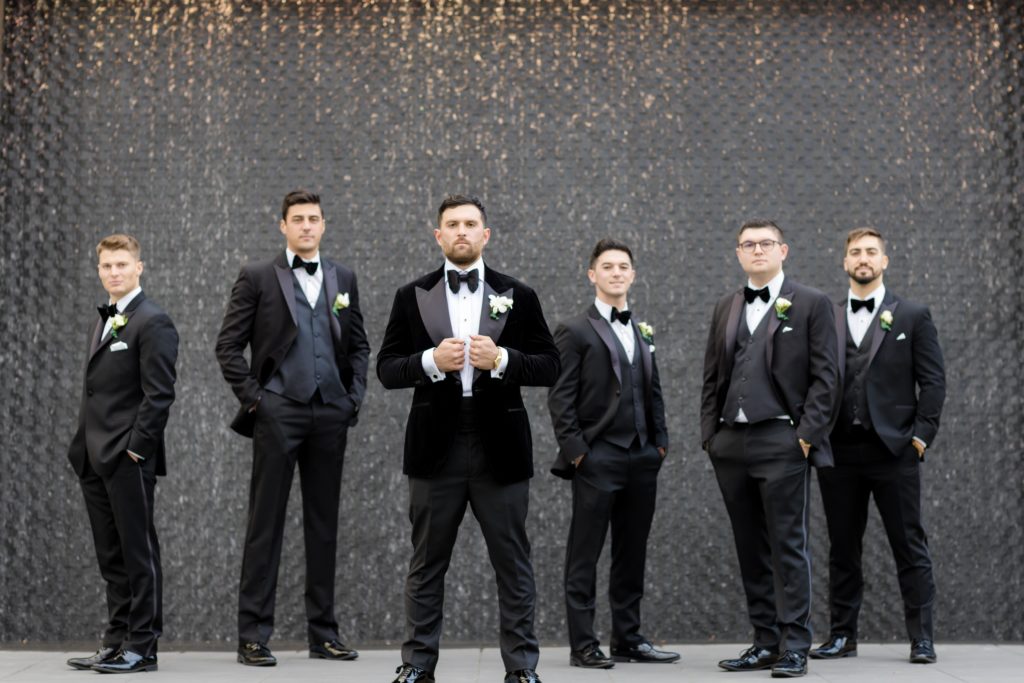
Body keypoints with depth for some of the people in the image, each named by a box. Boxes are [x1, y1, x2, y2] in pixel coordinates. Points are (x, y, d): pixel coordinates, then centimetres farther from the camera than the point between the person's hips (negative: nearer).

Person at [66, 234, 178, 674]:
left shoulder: (152, 323, -9)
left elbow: (159, 395, -15)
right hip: (95, 459, 9)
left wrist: (135, 449, -17)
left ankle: (142, 647, 4)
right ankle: (116, 642, 19)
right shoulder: (103, 323, 19)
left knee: (138, 552, -2)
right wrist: (83, 449, 14)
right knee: (111, 556, 12)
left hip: (128, 460, -8)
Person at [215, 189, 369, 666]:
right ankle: (253, 635, 5)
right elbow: (228, 346, 0)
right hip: (278, 413, -3)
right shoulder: (257, 278, 2)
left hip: (330, 414, 4)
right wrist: (252, 396, -6)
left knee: (324, 524, 8)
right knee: (265, 524, -1)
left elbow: (358, 344, 18)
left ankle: (324, 634, 16)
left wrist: (355, 394, 6)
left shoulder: (343, 279, 12)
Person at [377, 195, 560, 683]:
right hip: (435, 447, 0)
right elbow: (386, 369, 3)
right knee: (426, 563, 8)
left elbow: (549, 367, 3)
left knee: (513, 563, 4)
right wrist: (432, 360, -15)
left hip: (499, 447, 0)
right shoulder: (412, 297, 6)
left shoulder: (517, 296, 6)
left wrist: (500, 360, -15)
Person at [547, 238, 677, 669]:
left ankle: (628, 639, 19)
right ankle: (582, 645, 6)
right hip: (597, 458, -6)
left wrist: (660, 441, 10)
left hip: (642, 458, 6)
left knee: (632, 554, 11)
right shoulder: (576, 331, -2)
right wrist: (574, 449, -12)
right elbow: (560, 398, -6)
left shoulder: (643, 331, 16)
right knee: (584, 555, 0)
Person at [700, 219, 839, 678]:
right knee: (751, 549, 9)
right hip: (730, 445, 5)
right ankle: (765, 643, 16)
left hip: (781, 441, -5)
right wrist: (710, 433, 8)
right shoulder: (725, 308, 16)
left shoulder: (811, 305, 1)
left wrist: (807, 434, -11)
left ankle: (794, 647, 3)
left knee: (788, 546, -3)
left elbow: (824, 377, -4)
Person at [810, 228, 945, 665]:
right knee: (842, 548, 8)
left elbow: (932, 381, 1)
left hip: (894, 449, -2)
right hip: (839, 450, 2)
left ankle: (921, 637, 9)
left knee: (909, 547, 2)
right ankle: (842, 635, 17)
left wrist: (921, 435, -7)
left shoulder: (913, 316, 5)